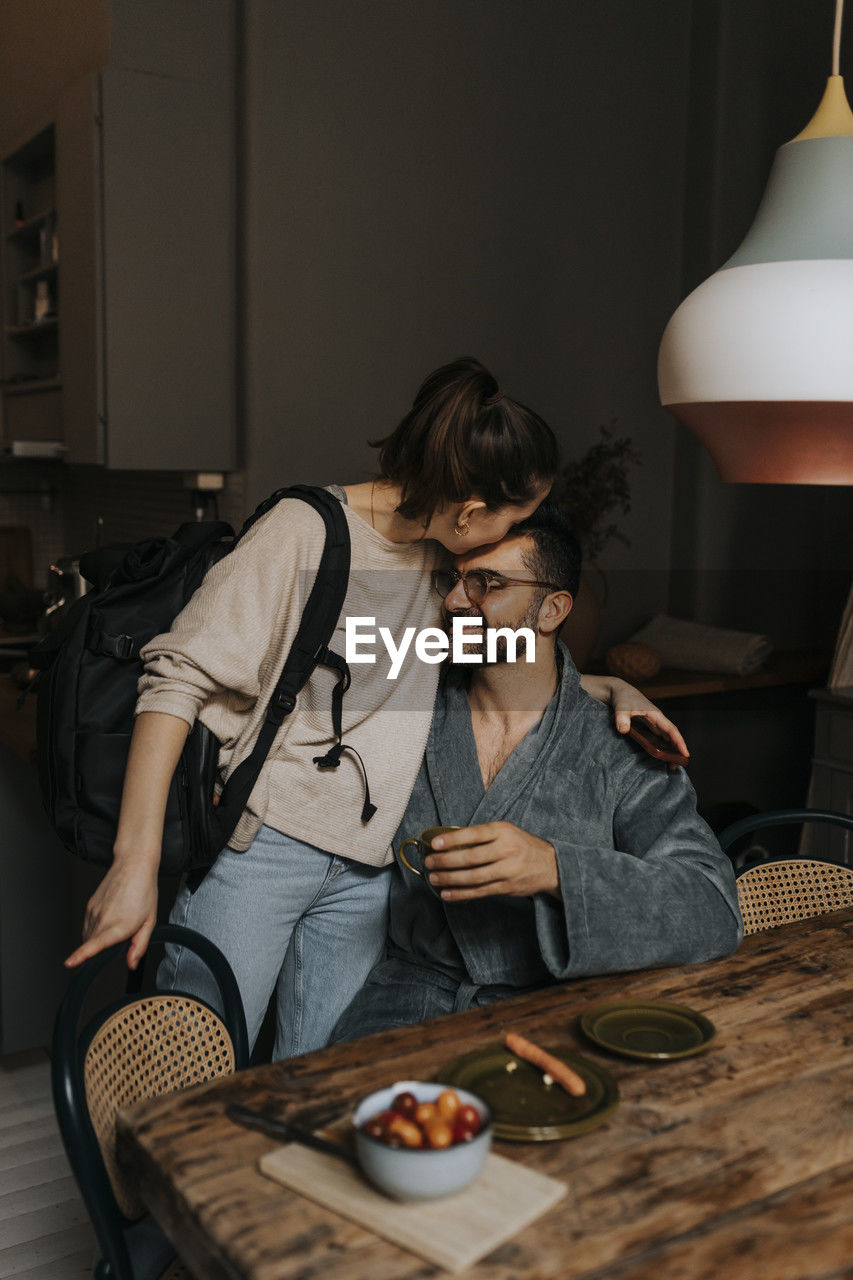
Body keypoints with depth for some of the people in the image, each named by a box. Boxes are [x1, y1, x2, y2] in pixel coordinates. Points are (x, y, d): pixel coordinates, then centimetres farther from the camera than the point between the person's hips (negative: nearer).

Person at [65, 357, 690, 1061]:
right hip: (257, 844, -5)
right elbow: (179, 678, -14)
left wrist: (612, 688, 8)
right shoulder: (305, 532, -12)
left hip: (366, 870, 6)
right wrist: (137, 859, -21)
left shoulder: (442, 558, 8)